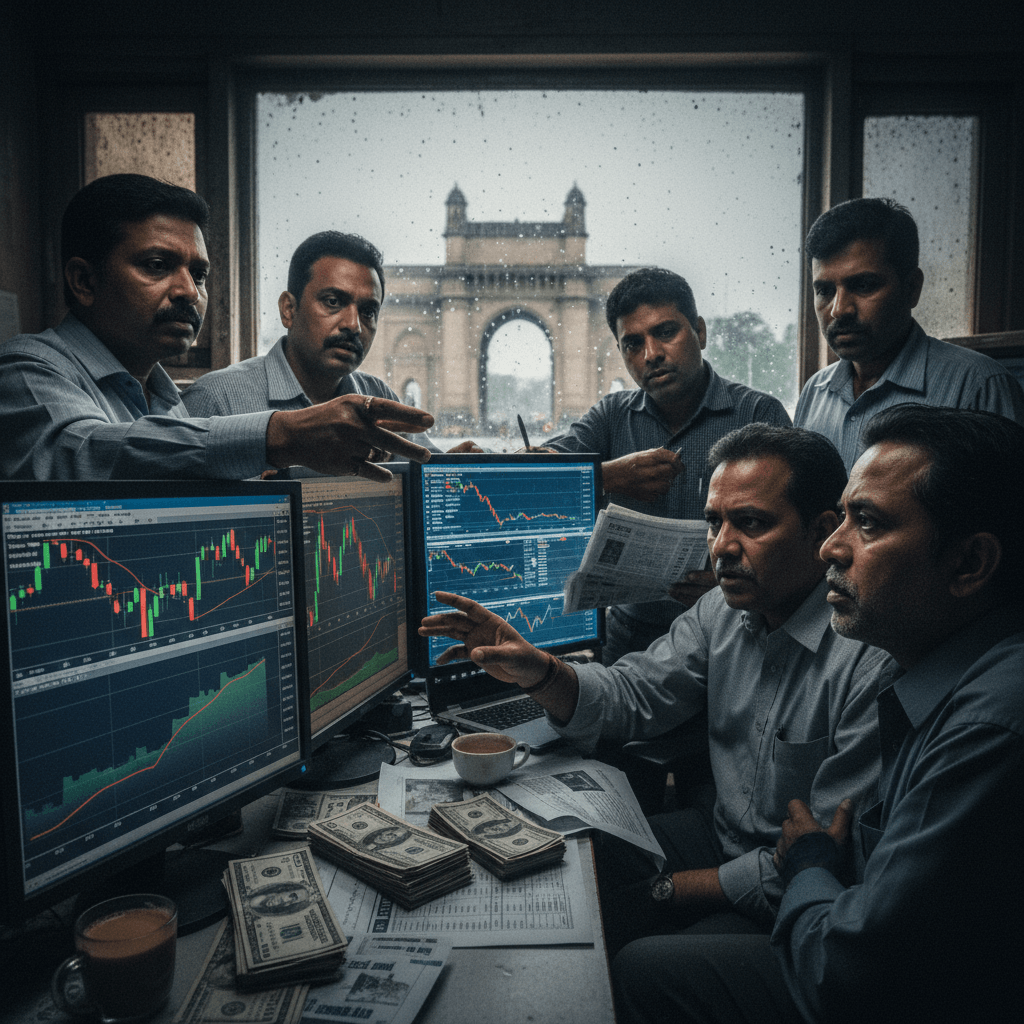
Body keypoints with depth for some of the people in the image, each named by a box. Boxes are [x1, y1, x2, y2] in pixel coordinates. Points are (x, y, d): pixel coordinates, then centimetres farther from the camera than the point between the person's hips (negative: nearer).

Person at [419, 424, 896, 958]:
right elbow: (631, 697, 2)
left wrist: (669, 892, -17)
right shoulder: (724, 610, -3)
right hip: (720, 833, 6)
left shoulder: (874, 660, -26)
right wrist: (540, 674, -19)